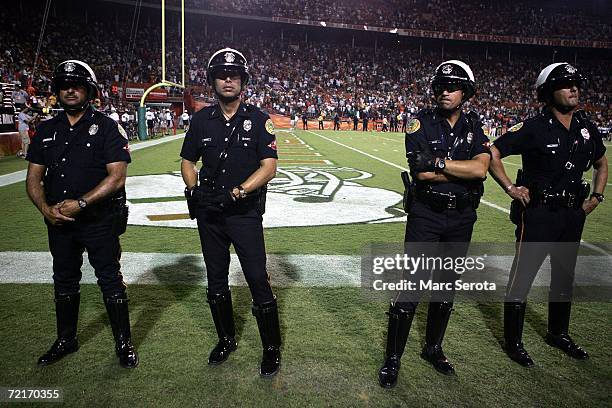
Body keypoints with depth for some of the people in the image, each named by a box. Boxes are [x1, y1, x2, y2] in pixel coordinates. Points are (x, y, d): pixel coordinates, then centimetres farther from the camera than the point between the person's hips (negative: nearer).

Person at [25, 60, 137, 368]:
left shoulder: (107, 128, -7)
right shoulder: (46, 130, 9)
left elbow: (117, 176, -15)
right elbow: (34, 178, 8)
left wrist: (81, 203, -21)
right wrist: (46, 209, -9)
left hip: (100, 219, -5)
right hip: (59, 221, 5)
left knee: (110, 280, 2)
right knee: (64, 282, 17)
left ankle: (124, 343, 17)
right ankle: (66, 340, 35)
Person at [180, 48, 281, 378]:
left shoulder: (258, 120, -4)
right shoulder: (202, 119, 7)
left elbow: (269, 167, -11)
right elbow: (188, 162, 13)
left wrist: (235, 193, -21)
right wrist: (194, 191, -6)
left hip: (245, 213, -4)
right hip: (209, 214, 4)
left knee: (258, 281, -4)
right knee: (216, 281, 15)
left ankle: (272, 348, 16)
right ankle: (226, 339, 36)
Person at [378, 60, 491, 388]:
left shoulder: (474, 127, 5)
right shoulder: (422, 122, -6)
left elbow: (481, 167, -15)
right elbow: (422, 173, -19)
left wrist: (439, 163, -20)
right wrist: (465, 171, -14)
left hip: (461, 219, 4)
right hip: (425, 215, -4)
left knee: (446, 286, 15)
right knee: (411, 287, -2)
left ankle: (433, 348, 35)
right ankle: (392, 359, 12)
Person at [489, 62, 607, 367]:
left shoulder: (587, 128, 6)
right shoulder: (535, 127, -13)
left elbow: (601, 164, 22)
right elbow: (492, 153, -15)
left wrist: (596, 197, 12)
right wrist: (510, 188, -17)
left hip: (573, 214, 7)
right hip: (538, 213, -7)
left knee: (564, 277, 19)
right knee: (522, 276, 0)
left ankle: (558, 333, 40)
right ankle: (513, 341, 16)